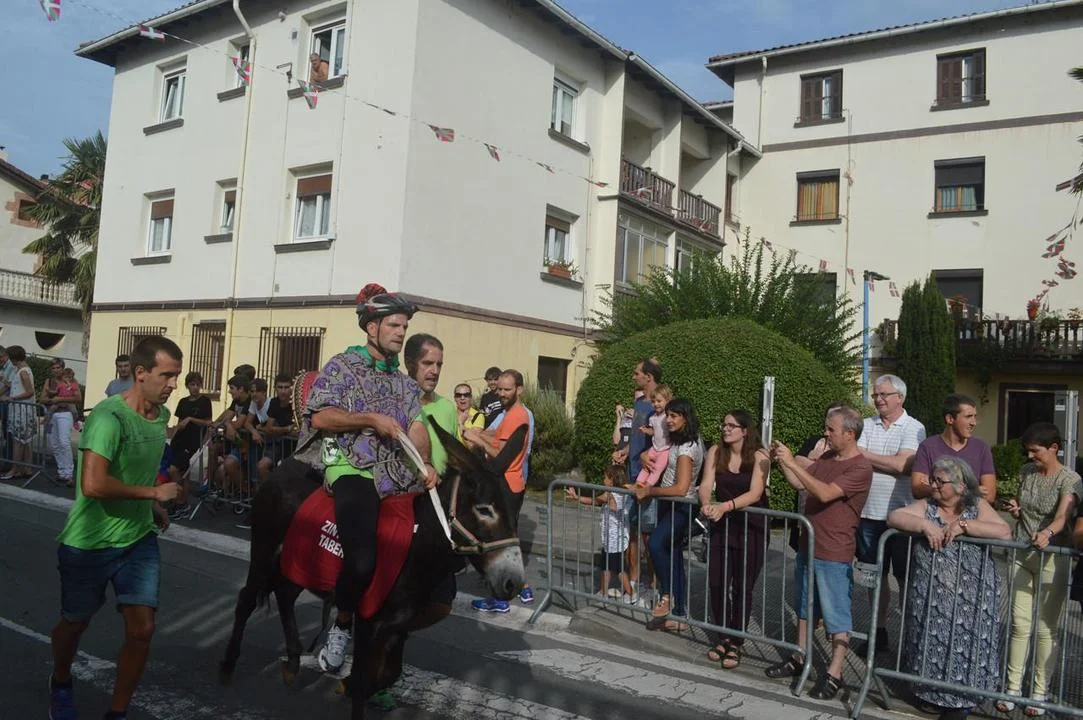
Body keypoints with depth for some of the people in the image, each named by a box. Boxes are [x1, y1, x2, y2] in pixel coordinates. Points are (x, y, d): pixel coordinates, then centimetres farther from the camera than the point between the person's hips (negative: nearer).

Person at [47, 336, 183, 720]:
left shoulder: (161, 414, 1)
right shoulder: (109, 416, -24)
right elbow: (93, 485, -35)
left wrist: (154, 510, 7)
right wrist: (154, 492, -23)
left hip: (138, 538, 5)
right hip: (89, 543, -5)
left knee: (142, 629, -1)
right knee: (75, 624, 18)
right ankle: (60, 685, 49)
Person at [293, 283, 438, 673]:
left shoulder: (405, 382, 20)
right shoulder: (343, 365, 5)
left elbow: (417, 425, 7)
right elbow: (320, 416, -4)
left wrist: (425, 463, -11)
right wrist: (372, 419, -13)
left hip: (399, 474, 7)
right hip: (351, 468, -7)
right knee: (362, 559, -26)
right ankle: (342, 625, 3)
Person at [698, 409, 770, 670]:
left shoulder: (759, 455, -13)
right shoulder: (715, 452, -3)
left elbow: (755, 493, -23)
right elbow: (706, 485, -11)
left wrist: (726, 506, -38)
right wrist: (707, 504, -33)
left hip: (751, 528, -3)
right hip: (721, 526, 3)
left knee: (742, 588, 4)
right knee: (718, 584, 3)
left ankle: (736, 644, 19)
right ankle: (723, 637, 23)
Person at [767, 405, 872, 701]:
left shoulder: (860, 467, -17)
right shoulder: (826, 457, 8)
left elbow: (825, 493, -27)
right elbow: (800, 484, 13)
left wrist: (792, 463, -26)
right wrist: (782, 461, -1)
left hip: (834, 554, -8)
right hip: (807, 546, 8)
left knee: (837, 616, 4)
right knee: (804, 607, 19)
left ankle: (834, 675, 13)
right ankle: (799, 659, 32)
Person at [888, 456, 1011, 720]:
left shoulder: (977, 507, 1)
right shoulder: (926, 506, 4)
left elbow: (1004, 533, -13)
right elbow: (894, 517, -9)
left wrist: (963, 525, -20)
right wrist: (925, 525, -22)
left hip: (969, 599, -1)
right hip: (930, 596, 1)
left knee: (963, 645, 3)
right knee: (933, 643, 9)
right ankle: (931, 693, 28)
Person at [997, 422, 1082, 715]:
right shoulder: (1026, 472, 7)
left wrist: (1048, 532, -47)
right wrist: (1015, 510, -3)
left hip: (1052, 558, -4)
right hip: (1021, 555, 4)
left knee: (1044, 628, 2)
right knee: (1020, 625, 6)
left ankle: (1040, 691, 15)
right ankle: (1013, 687, 14)